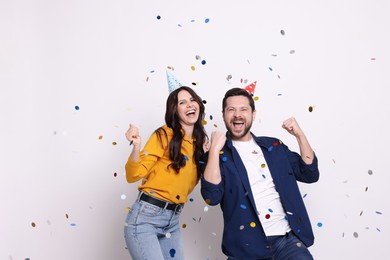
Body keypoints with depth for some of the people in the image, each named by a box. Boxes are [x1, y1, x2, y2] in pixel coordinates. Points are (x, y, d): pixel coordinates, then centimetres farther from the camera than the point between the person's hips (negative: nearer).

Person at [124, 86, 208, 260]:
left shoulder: (200, 142, 10)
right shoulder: (165, 135, -9)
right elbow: (134, 175, -11)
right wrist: (136, 146, -28)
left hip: (173, 220, 7)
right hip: (145, 216, -6)